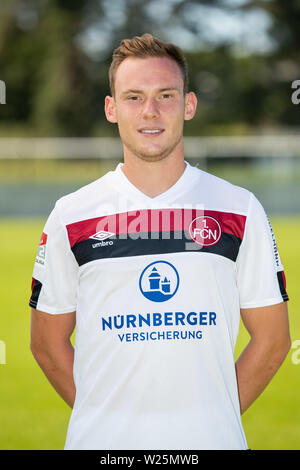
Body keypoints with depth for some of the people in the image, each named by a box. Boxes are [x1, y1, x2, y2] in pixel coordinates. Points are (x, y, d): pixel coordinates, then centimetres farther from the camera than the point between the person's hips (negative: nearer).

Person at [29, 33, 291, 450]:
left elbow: (271, 340, 4)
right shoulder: (71, 216, 2)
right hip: (101, 442, 0)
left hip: (209, 443, 0)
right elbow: (48, 342, 6)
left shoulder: (241, 211, 2)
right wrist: (104, 415, -2)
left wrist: (213, 417, -3)